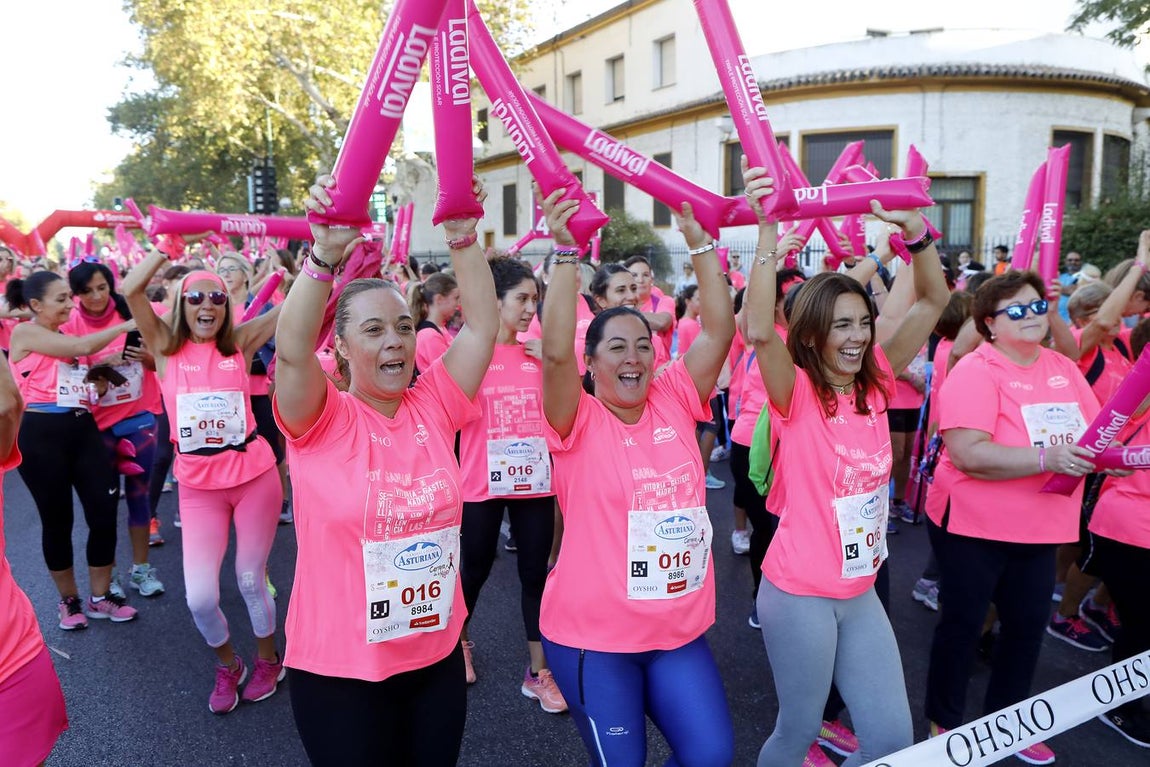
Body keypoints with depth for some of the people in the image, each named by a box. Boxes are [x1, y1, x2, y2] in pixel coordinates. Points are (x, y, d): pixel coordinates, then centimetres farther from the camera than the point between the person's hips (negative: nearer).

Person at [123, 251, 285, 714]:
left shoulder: (240, 343, 0)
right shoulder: (166, 346, 0)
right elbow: (131, 290, -12)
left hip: (254, 476, 0)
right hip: (198, 486, 1)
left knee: (251, 581, 11)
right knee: (199, 597, -1)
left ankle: (267, 659, 38)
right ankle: (228, 665, 30)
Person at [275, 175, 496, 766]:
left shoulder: (434, 408, -2)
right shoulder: (321, 421, -11)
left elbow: (482, 326, -8)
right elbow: (291, 350, -28)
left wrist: (462, 236, -16)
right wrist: (326, 252, -39)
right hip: (340, 668, -3)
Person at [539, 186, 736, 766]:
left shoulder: (674, 401, 1)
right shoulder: (578, 420, -10)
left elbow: (719, 332, -5)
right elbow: (555, 351, -26)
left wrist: (699, 244, -9)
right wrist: (566, 252, -28)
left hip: (678, 629, 4)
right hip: (592, 634, -3)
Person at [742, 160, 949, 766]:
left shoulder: (874, 385, 2)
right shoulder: (796, 393, -14)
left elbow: (932, 304, 1)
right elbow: (759, 332, -34)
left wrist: (913, 229, -13)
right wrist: (768, 228, -36)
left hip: (861, 591, 6)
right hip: (799, 593, -5)